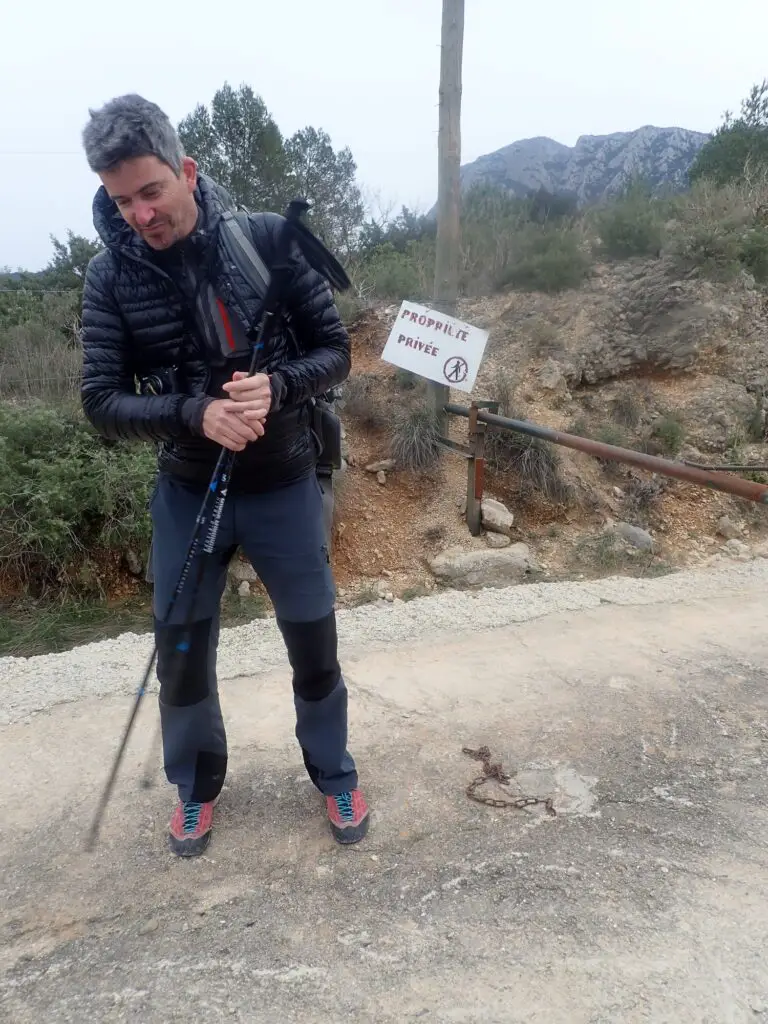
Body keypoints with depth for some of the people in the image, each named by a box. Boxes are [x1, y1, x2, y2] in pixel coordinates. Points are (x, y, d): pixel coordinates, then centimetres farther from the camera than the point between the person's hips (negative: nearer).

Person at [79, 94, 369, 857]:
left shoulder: (273, 240, -10)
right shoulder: (109, 276, -7)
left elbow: (335, 353, -6)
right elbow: (102, 403, -9)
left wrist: (276, 388, -26)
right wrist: (194, 413, -27)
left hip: (284, 488, -1)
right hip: (187, 494, 1)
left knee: (314, 645, 12)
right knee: (180, 654, 12)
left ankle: (334, 776, 39)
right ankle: (196, 786, 40)